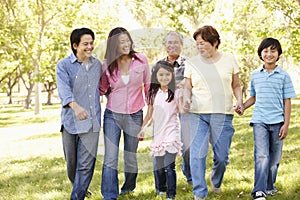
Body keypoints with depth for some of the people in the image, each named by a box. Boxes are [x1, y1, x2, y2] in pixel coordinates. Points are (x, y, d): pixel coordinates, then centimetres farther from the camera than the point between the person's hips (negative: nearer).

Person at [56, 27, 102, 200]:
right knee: (72, 162, 11)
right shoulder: (64, 66, -4)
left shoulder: (97, 64, 10)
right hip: (71, 121, -2)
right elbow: (64, 89, -21)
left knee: (86, 164, -6)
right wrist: (76, 106, -39)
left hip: (92, 121, 2)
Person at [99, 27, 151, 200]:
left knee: (131, 156, 12)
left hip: (135, 115, 0)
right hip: (112, 115, 0)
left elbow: (149, 86, 5)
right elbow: (102, 89, 9)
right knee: (110, 158, -6)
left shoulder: (141, 60, -4)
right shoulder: (107, 64, -4)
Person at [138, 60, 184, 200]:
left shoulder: (175, 92, -2)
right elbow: (149, 114, 15)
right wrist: (143, 129, 9)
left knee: (169, 166, -14)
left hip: (171, 132, -4)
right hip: (158, 133, 5)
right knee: (159, 167, 11)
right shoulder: (154, 93, 10)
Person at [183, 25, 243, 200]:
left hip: (223, 115, 0)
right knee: (197, 154, -12)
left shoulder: (229, 60, 6)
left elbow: (236, 85, 13)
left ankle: (216, 182, 36)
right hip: (198, 114, 0)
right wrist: (186, 98, -11)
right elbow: (188, 87, 10)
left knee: (222, 156, 6)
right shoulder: (192, 63, 6)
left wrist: (239, 100, -5)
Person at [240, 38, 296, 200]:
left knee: (274, 157, 8)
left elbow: (287, 102, 3)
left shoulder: (283, 76, 3)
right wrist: (242, 107, 1)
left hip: (277, 122, 0)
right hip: (259, 121, 0)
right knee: (261, 155, -13)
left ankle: (269, 186, 27)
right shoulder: (255, 75, 9)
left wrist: (286, 124, -3)